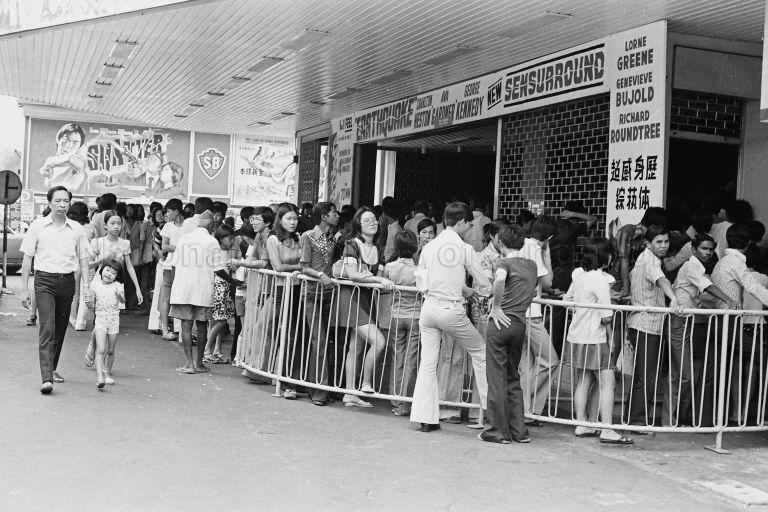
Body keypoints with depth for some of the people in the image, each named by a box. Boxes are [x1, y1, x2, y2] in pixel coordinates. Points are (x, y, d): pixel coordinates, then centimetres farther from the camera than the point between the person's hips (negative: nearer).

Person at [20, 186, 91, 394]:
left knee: (60, 329, 11)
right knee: (47, 328, -13)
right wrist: (24, 288, 1)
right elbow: (27, 257, 4)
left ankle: (52, 368, 30)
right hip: (44, 280, -3)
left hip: (67, 281, 3)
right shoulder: (38, 226, 1)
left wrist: (86, 286, 4)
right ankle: (46, 378, -18)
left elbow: (83, 259, 12)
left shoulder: (76, 229, 6)